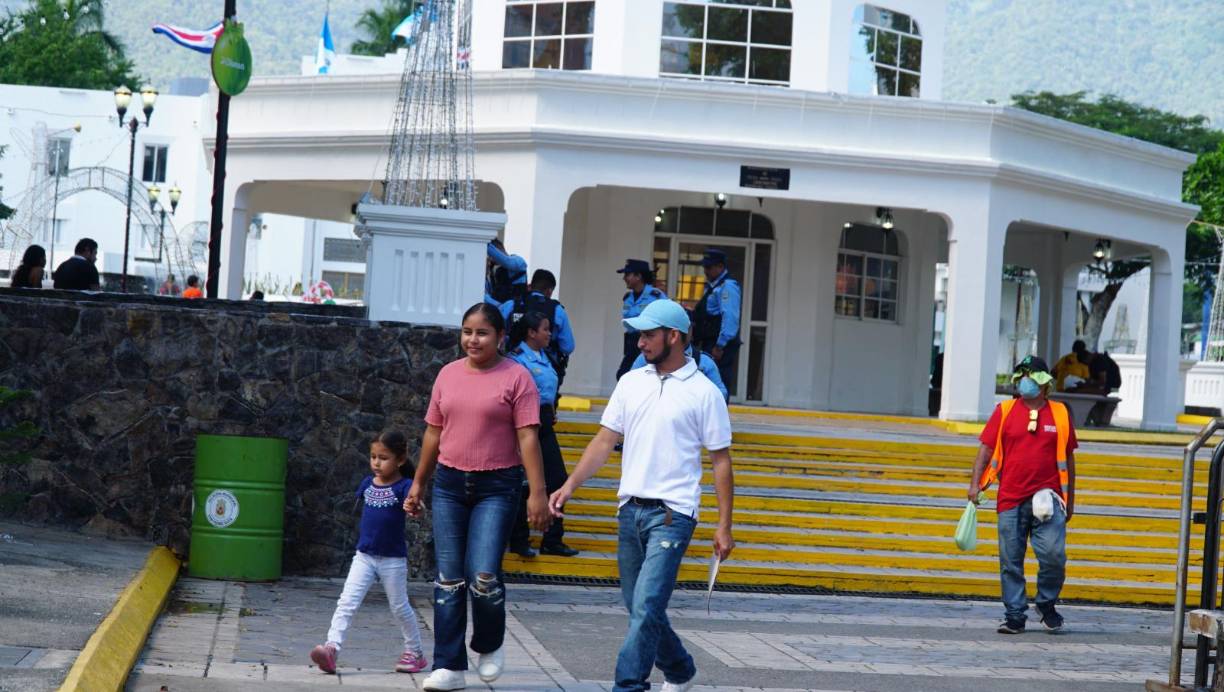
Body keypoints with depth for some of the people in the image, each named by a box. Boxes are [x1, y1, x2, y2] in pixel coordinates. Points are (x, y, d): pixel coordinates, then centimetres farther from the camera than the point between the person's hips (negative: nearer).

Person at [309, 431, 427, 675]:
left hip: (393, 559, -4)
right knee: (346, 602, -9)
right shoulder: (368, 483, 5)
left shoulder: (403, 486, -12)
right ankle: (331, 648, -18)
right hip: (364, 556, 4)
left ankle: (415, 653, 27)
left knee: (400, 607, 10)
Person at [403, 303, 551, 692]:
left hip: (496, 488, -5)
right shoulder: (448, 374, 10)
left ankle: (490, 646, 15)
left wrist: (537, 493, -14)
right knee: (449, 579, 3)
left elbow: (527, 437, -8)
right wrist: (418, 483, 17)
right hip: (450, 484, 5)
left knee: (483, 577, -13)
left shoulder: (516, 378, -4)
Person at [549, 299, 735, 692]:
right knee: (640, 608, 13)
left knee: (645, 608, -15)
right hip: (630, 510, 6)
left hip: (672, 514, -6)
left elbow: (721, 460, -2)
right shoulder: (631, 382, 10)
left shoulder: (704, 392, -4)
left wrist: (724, 525, -5)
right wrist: (570, 485, -3)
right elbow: (604, 440, 9)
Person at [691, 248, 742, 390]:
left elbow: (730, 318, -20)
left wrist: (720, 346, -22)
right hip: (709, 344, 10)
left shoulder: (728, 286, -12)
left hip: (720, 347, -10)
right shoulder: (712, 286, 19)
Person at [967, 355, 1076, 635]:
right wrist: (975, 483, -7)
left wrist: (1070, 500, 16)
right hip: (1010, 499, 1)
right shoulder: (1004, 411, 7)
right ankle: (1015, 615, 11)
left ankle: (1047, 604, 11)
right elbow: (986, 449, 6)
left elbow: (1068, 459, 15)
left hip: (1047, 499, -1)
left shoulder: (1060, 413, 9)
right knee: (1011, 562, 2)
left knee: (1053, 554, -12)